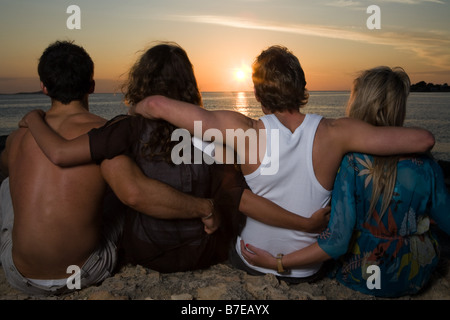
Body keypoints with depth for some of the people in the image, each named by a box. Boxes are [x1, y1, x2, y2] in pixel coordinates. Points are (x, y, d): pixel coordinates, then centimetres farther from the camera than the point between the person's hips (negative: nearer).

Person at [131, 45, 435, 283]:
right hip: (308, 271, 1)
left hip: (252, 262, 0)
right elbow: (424, 140, -19)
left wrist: (133, 113, -6)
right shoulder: (334, 133, -24)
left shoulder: (246, 132, -26)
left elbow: (157, 104, -29)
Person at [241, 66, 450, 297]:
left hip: (361, 278, -2)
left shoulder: (349, 162, -24)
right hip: (417, 279, 3)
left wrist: (276, 262, -21)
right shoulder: (425, 164, -14)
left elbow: (337, 240, -27)